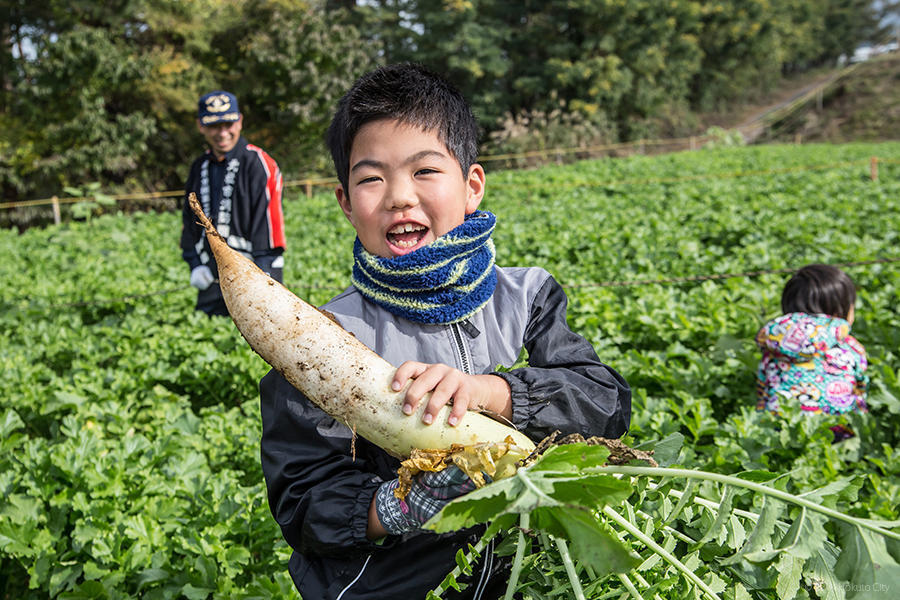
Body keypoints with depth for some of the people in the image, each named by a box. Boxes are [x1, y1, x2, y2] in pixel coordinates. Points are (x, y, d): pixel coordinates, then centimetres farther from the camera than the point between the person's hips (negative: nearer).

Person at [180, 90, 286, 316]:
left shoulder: (258, 164, -5)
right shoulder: (200, 168, 14)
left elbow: (268, 222, -10)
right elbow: (189, 221, 21)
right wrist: (195, 264, 8)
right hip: (211, 281, 6)